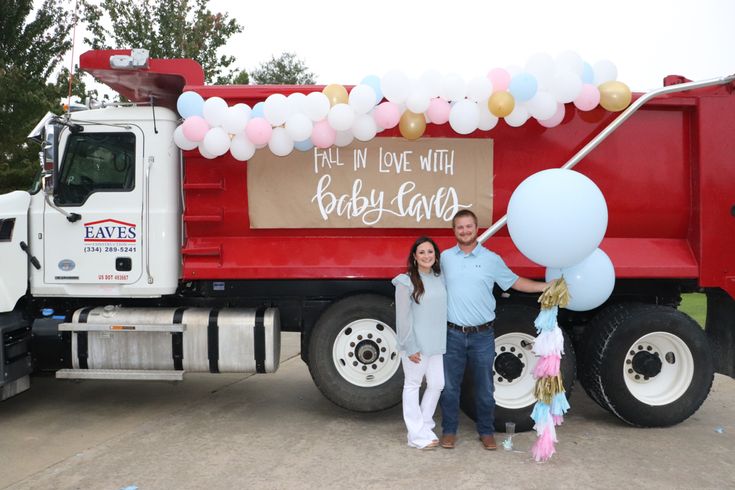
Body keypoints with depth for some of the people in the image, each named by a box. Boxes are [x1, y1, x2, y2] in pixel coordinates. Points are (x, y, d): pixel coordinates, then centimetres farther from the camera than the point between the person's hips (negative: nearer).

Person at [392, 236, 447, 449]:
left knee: (437, 384, 11)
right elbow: (403, 318, -11)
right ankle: (417, 435, 14)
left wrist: (445, 340, 7)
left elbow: (444, 309, 11)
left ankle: (425, 427, 28)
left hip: (436, 344, 6)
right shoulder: (406, 282, -9)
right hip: (416, 344, -6)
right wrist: (410, 347, -13)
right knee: (412, 386, 5)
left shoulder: (441, 279, 8)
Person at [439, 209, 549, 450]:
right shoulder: (445, 257, 3)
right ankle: (449, 431, 22)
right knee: (450, 386, 8)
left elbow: (515, 282, 10)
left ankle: (486, 432, 25)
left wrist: (547, 286, 4)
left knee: (484, 388, 9)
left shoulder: (492, 259, 2)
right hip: (453, 334, 0)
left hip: (482, 336, 0)